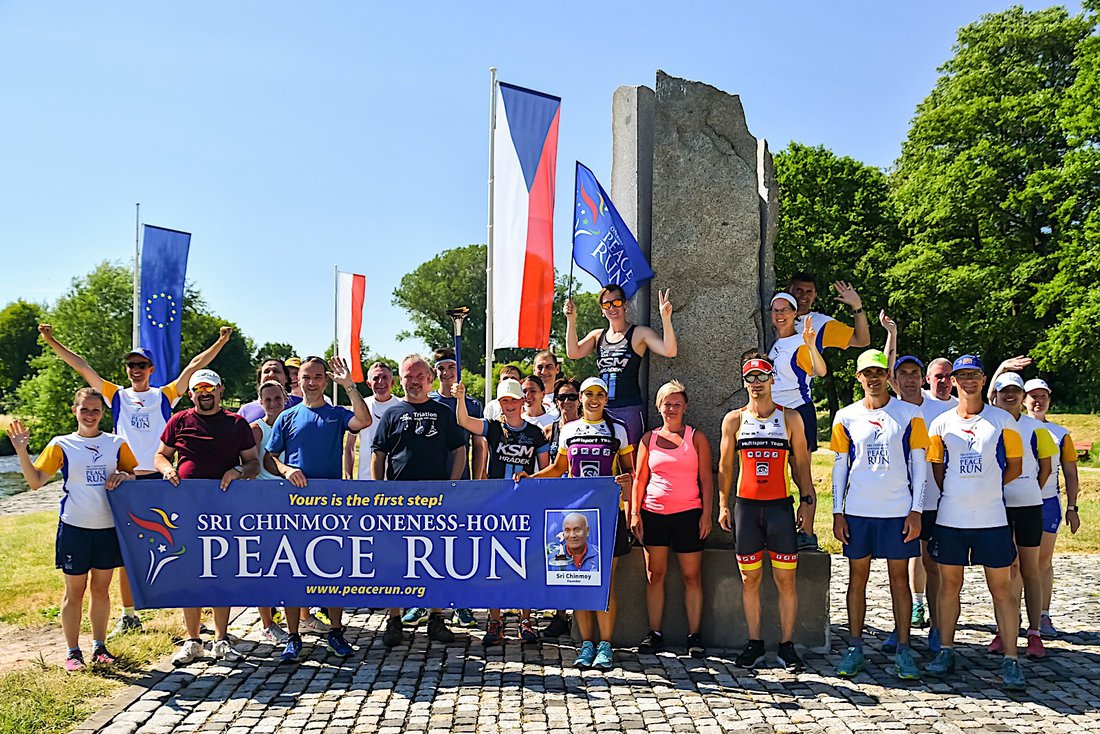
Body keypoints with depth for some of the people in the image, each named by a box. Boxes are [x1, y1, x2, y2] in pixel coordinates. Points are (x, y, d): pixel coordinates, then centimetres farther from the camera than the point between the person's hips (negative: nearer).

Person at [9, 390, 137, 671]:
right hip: (74, 528, -2)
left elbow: (136, 475, 11)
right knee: (74, 592, 7)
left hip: (108, 528, 2)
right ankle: (73, 652, 18)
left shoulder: (116, 443, 4)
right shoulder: (61, 445, -1)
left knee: (101, 589, 12)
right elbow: (35, 481, -5)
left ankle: (99, 647, 24)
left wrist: (123, 476, -11)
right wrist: (21, 450, -16)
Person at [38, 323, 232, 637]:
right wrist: (52, 341, 8)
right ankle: (128, 615, 19)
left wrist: (220, 342, -7)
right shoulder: (117, 396, 11)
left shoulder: (164, 396, 7)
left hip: (158, 480, -2)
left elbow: (193, 368, 0)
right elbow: (82, 367, 10)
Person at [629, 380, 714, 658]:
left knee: (691, 576, 1)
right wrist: (635, 513, 2)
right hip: (653, 513, 2)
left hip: (688, 513, -2)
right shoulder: (649, 439, 9)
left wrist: (706, 514, -4)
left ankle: (694, 635, 8)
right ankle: (655, 633, 12)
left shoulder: (696, 438, 5)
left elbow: (706, 479, 3)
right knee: (655, 574, 4)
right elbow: (640, 479, 10)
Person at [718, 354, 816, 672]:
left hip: (780, 506, -1)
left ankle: (787, 645, 12)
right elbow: (725, 466, 10)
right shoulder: (734, 420, 7)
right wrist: (723, 505, 5)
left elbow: (801, 464, 7)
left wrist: (807, 501, -1)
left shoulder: (791, 418, 5)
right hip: (746, 506, 1)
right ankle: (754, 644, 16)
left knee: (785, 579, 1)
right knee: (750, 579, 6)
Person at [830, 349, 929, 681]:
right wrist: (837, 512, 2)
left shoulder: (909, 414, 1)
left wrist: (916, 511, -4)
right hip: (857, 511, 1)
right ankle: (855, 648, 15)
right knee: (857, 578, 7)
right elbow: (839, 466, 8)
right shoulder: (846, 417, 5)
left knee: (899, 579, 5)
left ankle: (903, 650, 14)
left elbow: (919, 464, 2)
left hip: (898, 511, -1)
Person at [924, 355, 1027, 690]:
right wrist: (957, 494, 10)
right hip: (950, 518, 1)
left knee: (1002, 587, 3)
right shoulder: (941, 423, 4)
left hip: (992, 518, -1)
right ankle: (946, 651, 19)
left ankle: (1011, 659, 11)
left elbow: (1015, 466, 7)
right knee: (949, 585, 8)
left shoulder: (1002, 420, 2)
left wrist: (987, 489, 6)